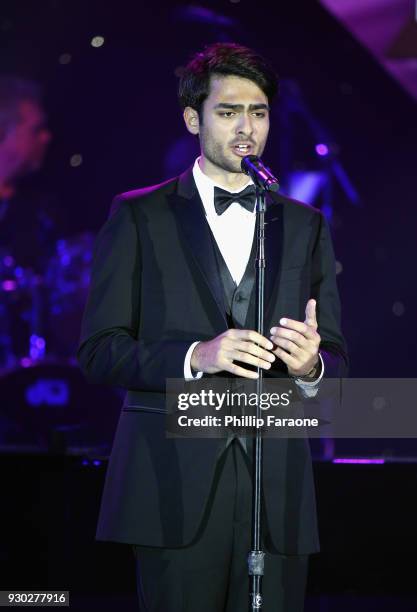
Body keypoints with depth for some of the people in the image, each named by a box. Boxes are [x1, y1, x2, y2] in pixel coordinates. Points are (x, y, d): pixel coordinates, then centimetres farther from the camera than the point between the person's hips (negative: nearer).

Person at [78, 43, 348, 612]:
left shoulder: (306, 226, 15)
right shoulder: (139, 215, 6)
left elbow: (336, 360, 13)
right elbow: (99, 349, 0)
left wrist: (310, 365, -11)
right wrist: (195, 356, -16)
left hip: (277, 489, 3)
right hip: (174, 485, -2)